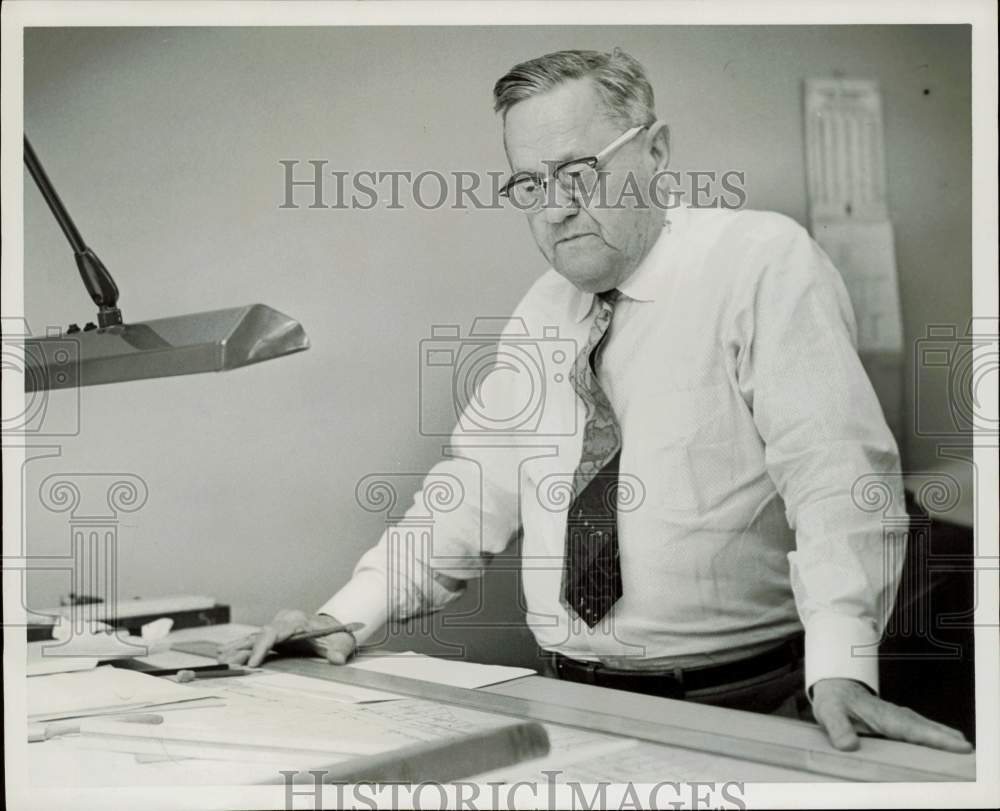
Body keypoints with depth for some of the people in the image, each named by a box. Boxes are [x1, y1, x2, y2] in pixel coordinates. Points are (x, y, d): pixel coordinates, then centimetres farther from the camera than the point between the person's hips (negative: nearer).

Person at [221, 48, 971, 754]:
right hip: (571, 699, 5)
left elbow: (834, 468, -17)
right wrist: (351, 615, 2)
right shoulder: (542, 311, 11)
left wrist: (841, 670, -29)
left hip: (740, 705, -4)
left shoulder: (763, 261, -7)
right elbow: (479, 485, 11)